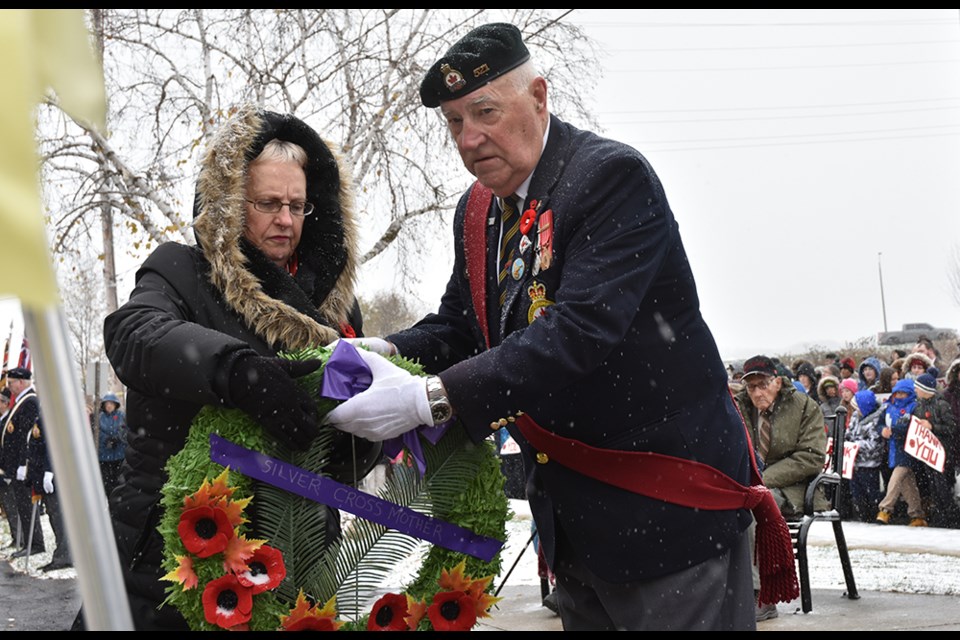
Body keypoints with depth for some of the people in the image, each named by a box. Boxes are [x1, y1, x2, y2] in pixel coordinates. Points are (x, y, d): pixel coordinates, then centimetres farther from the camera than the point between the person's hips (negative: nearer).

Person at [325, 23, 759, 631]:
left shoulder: (613, 176, -18)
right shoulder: (478, 210, 8)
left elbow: (582, 329, -28)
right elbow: (459, 325, 12)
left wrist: (431, 398, -34)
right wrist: (388, 353, -12)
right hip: (573, 513, 8)